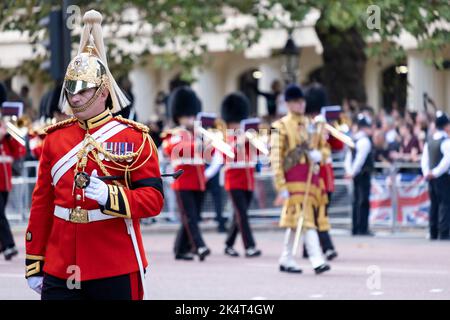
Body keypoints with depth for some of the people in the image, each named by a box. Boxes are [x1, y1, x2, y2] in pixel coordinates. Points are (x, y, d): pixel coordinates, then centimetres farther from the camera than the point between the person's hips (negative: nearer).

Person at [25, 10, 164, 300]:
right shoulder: (55, 138, 9)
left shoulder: (134, 137, -3)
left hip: (117, 274, -3)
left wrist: (109, 195, -25)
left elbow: (154, 199, -7)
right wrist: (34, 264, 12)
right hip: (59, 271, 3)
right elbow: (41, 204, 14)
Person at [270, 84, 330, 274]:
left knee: (295, 220, 12)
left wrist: (316, 155, -5)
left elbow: (315, 149, 22)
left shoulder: (308, 124, 14)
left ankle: (286, 260, 21)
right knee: (306, 219, -14)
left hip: (310, 175, 7)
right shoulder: (281, 127, -5)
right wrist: (281, 187, -15)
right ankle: (317, 261, -19)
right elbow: (275, 159, -9)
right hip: (294, 178, -7)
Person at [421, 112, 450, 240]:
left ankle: (433, 234, 16)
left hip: (431, 177, 8)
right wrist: (436, 172, -17)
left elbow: (424, 159, 10)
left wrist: (427, 172, 4)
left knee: (434, 205, 13)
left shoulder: (430, 140, 9)